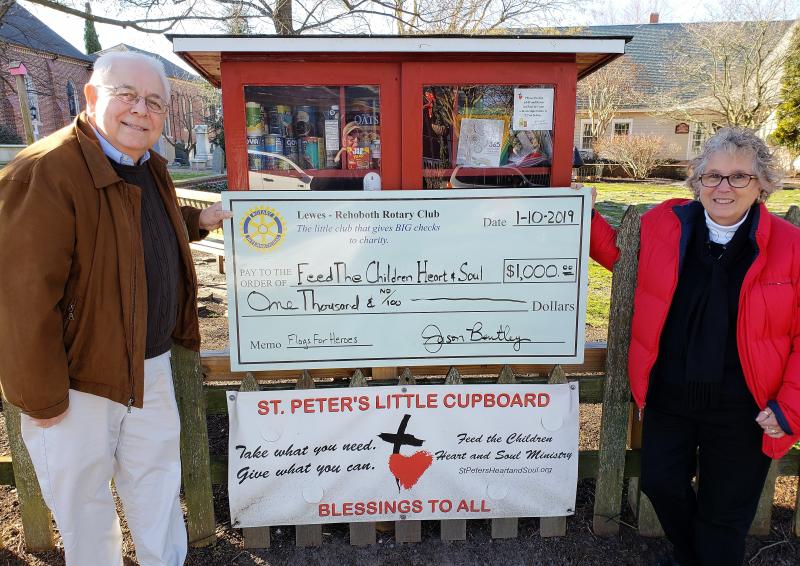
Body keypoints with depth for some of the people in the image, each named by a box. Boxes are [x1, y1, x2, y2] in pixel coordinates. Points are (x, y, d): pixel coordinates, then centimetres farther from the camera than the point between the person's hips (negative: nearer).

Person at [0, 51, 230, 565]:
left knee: (157, 478, 22)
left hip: (151, 364, 8)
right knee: (83, 495, 14)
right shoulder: (44, 173, -23)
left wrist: (197, 221, 13)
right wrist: (42, 398, -18)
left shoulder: (150, 167, 4)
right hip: (79, 377, -7)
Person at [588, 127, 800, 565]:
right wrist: (587, 217, 1)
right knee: (660, 483, 17)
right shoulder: (664, 225, -5)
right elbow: (620, 253, 14)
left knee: (724, 515, 15)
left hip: (742, 412, -2)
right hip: (668, 398, 3)